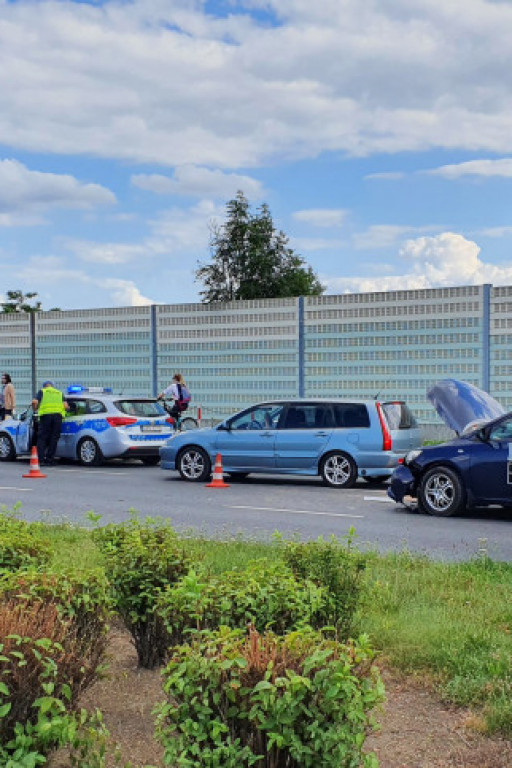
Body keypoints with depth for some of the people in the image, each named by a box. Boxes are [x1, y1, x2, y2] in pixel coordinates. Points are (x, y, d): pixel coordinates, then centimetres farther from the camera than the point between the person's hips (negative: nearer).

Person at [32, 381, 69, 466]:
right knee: (54, 439, 7)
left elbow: (35, 402, 2)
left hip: (46, 415, -2)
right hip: (58, 415, 2)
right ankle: (49, 460, 6)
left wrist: (35, 409, 22)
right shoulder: (60, 393, 25)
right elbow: (66, 406, 10)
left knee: (42, 438, 4)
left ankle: (41, 460, -4)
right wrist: (67, 409, 32)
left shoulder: (42, 391, 19)